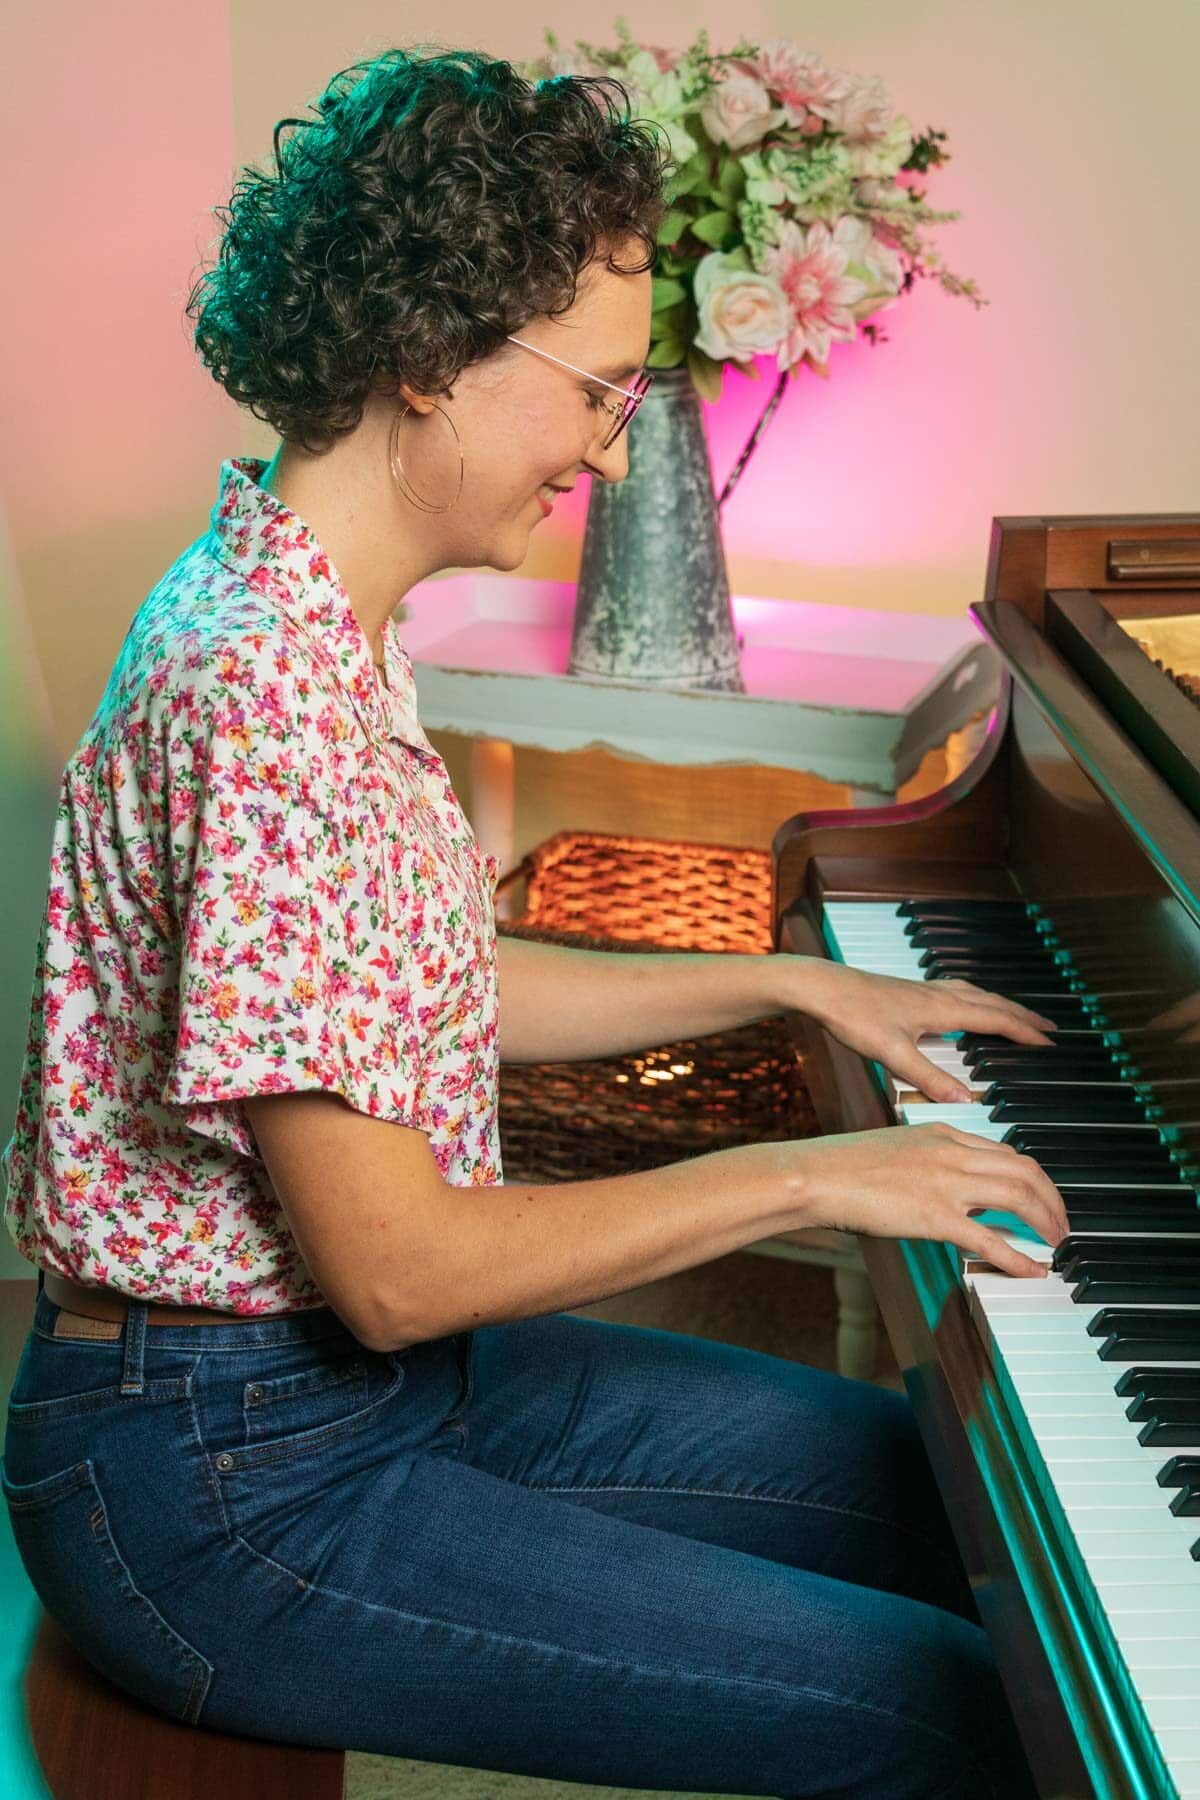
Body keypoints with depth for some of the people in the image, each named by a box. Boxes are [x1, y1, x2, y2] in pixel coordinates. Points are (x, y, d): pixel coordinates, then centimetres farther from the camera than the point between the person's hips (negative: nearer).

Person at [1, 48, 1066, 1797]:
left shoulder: (306, 612, 6)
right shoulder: (264, 696, -27)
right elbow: (394, 1269, -26)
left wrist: (788, 982, 14)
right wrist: (805, 1176, -17)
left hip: (377, 1370, 10)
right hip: (220, 1479, -10)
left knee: (956, 1493, 14)